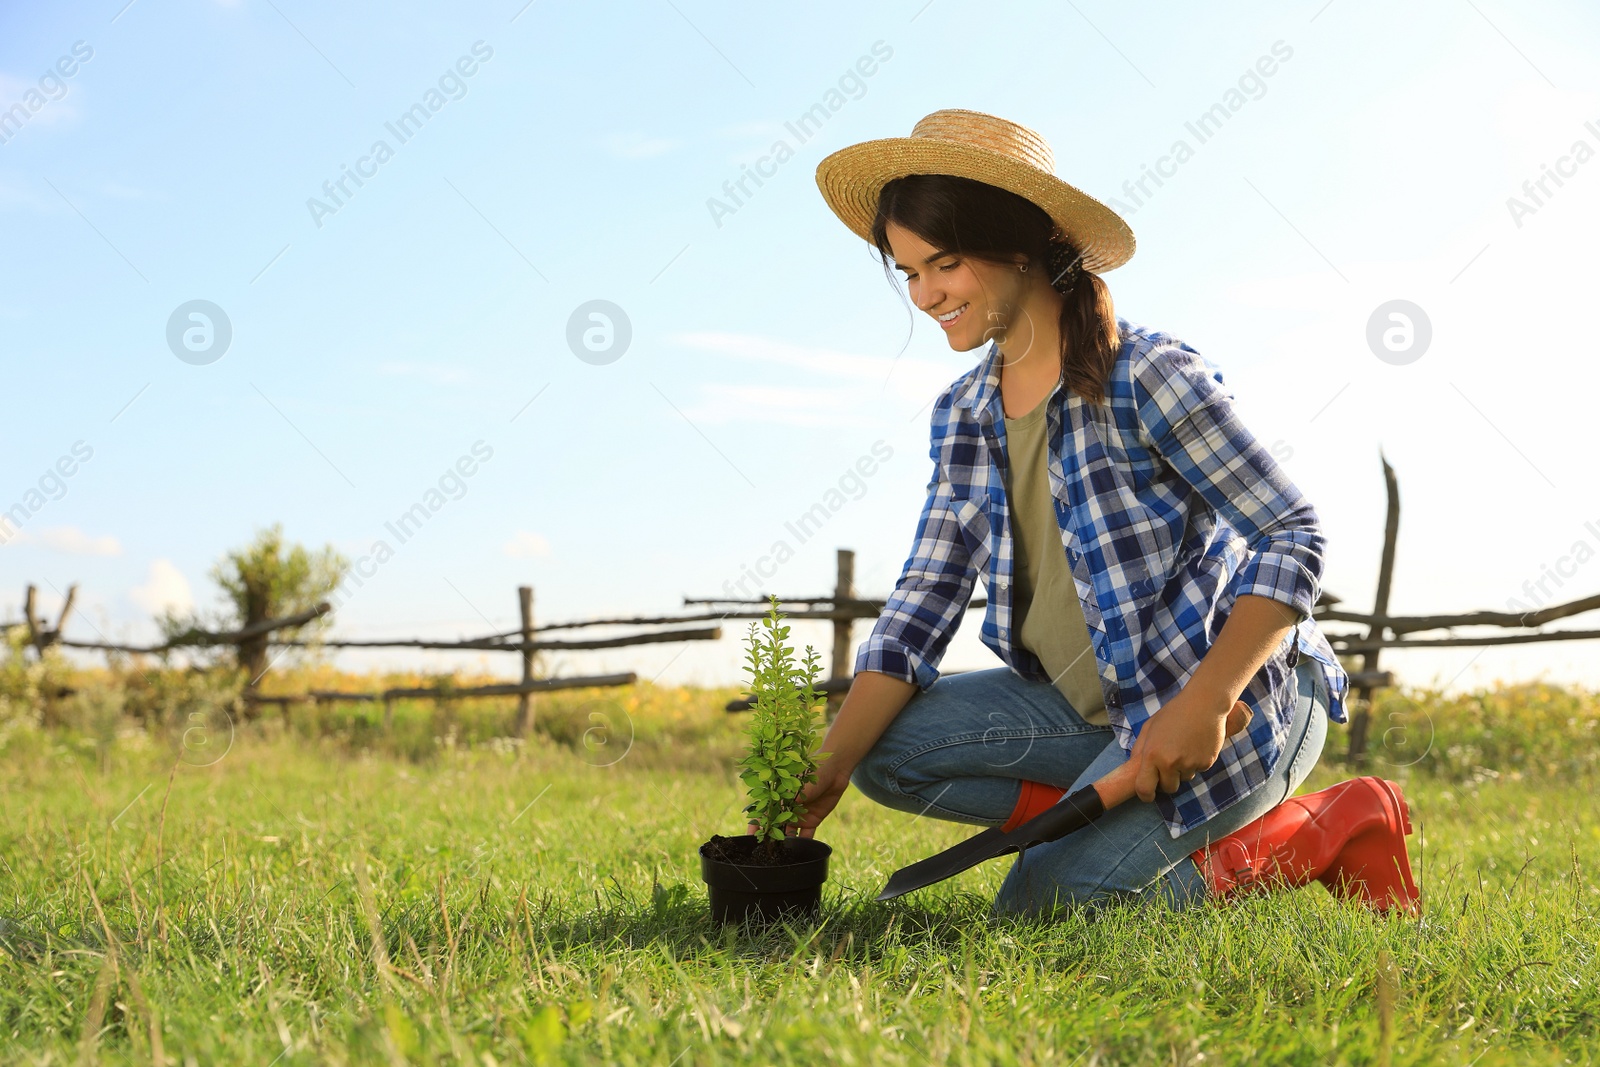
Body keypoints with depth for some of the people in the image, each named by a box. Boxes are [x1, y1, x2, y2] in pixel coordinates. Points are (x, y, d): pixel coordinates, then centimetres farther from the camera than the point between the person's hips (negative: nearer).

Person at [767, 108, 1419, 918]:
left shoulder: (1147, 377, -17)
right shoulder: (963, 416, 3)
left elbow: (1292, 538, -17)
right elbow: (921, 606, -3)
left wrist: (1202, 706, -28)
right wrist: (826, 768, -16)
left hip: (1239, 698, -7)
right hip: (1097, 707, 7)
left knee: (1041, 903, -17)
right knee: (886, 747, -10)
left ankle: (1321, 832, 0)